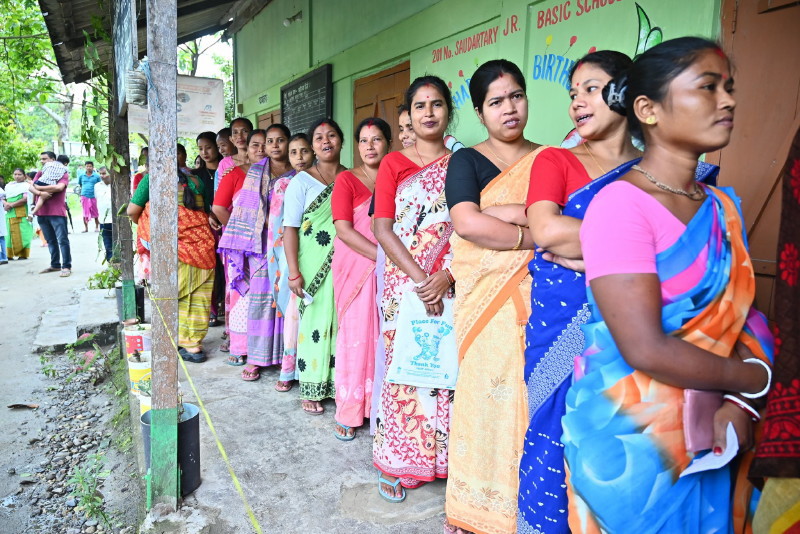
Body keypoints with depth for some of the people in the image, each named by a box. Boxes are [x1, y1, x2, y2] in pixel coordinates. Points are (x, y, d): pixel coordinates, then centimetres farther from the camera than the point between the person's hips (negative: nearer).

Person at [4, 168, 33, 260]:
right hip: (9, 214, 5)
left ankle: (23, 254, -2)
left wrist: (11, 205, -12)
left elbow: (25, 199, -11)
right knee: (10, 234, 3)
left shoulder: (26, 185, 2)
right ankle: (9, 254, 5)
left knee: (21, 234, -6)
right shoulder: (9, 186, 19)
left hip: (21, 214, -5)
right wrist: (5, 203, -5)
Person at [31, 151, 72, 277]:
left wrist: (39, 187, -10)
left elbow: (59, 187, -19)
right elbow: (30, 187, 2)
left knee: (62, 240, -6)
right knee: (51, 241, 13)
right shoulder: (40, 174, 15)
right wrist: (40, 193, -19)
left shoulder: (62, 173, 0)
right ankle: (55, 265, 22)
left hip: (57, 213, -6)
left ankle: (66, 266, -4)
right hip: (42, 212, 6)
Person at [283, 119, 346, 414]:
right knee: (314, 321, 1)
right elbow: (290, 228, -4)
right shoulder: (302, 181, 1)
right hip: (314, 264, -2)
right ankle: (312, 389, 14)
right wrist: (294, 271, -11)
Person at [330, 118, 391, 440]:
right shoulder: (347, 180, 1)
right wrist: (383, 256, -17)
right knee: (356, 334, 0)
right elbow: (343, 229, -9)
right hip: (355, 266, -2)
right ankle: (348, 413, 12)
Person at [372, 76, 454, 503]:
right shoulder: (393, 164, 6)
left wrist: (448, 275, -13)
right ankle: (395, 464, 17)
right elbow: (383, 229, -3)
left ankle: (443, 458, 21)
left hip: (452, 287, 1)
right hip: (405, 286, -1)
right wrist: (419, 278, -13)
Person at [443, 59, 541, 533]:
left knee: (535, 396, 4)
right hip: (487, 300, -2)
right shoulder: (468, 160, 4)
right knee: (489, 393, 1)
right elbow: (467, 223, -14)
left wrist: (503, 211, -11)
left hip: (539, 299, 3)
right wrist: (535, 234, -11)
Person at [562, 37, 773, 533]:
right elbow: (645, 350, -23)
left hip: (708, 436, 6)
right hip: (631, 440, -6)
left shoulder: (723, 207, 5)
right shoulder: (621, 204, -18)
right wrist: (756, 380, -9)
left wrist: (741, 404, -15)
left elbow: (744, 318, 2)